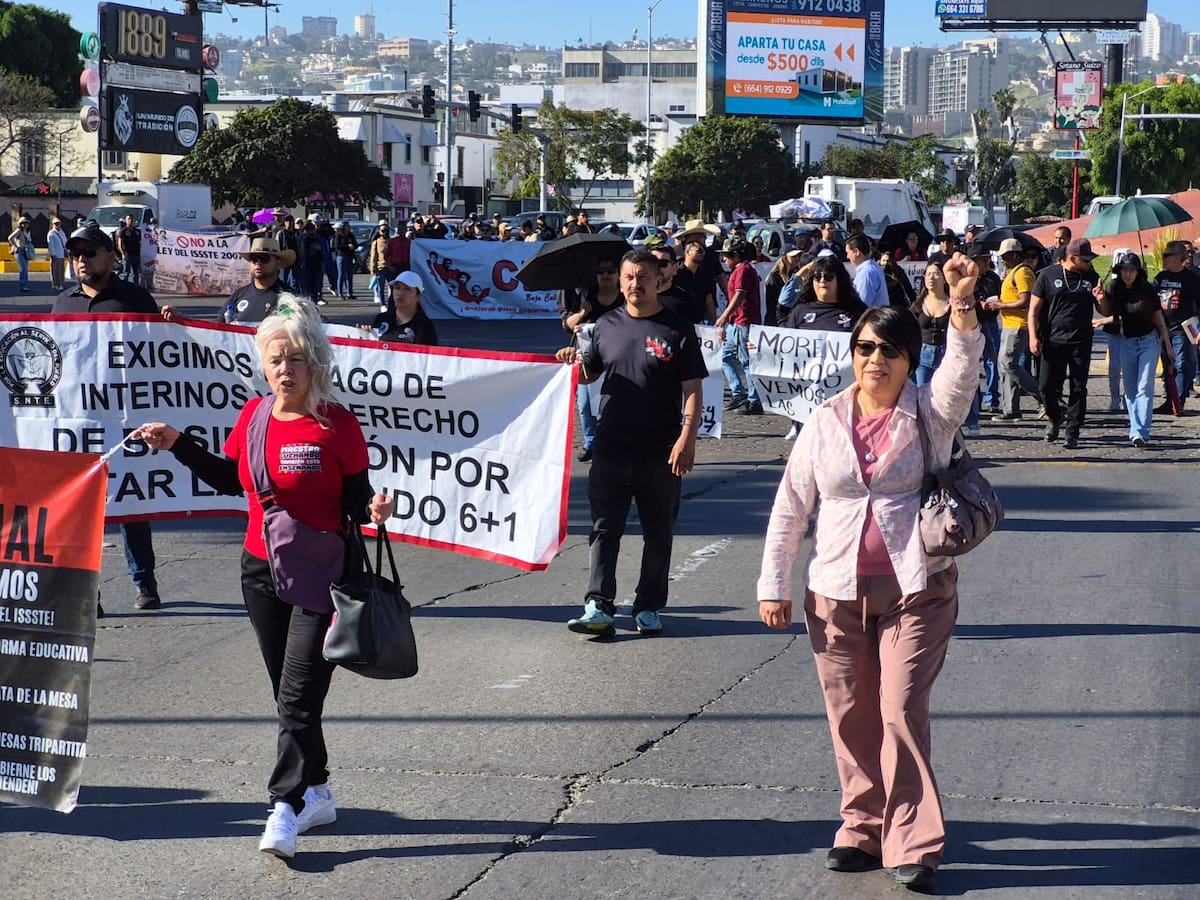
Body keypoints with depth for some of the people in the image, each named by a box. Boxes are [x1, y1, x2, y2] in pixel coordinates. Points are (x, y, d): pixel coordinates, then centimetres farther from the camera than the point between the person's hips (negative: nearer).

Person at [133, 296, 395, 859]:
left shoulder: (336, 424, -11)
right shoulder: (254, 416, 4)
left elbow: (356, 500, -8)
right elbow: (230, 479, 18)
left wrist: (373, 512, -30)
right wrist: (178, 445, 11)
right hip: (261, 571, 6)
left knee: (298, 693, -9)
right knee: (288, 691, 14)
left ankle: (285, 808, -8)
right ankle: (316, 793, 27)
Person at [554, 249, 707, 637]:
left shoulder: (677, 329, -3)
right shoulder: (607, 325, 8)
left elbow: (692, 391, -6)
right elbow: (589, 373, 20)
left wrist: (687, 438, -16)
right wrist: (574, 361, -3)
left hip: (660, 452, -2)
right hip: (611, 447, 2)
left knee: (658, 532, 7)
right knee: (604, 528, -3)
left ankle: (649, 608, 17)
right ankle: (599, 607, -4)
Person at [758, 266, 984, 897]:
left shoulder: (930, 413, 1)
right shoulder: (826, 421, 6)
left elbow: (962, 367, -20)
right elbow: (790, 505, 9)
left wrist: (961, 304, -36)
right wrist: (773, 584, 5)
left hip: (916, 589, -3)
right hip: (836, 593, 3)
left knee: (902, 712, -10)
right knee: (850, 717, 8)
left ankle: (913, 845, -4)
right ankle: (864, 831, 21)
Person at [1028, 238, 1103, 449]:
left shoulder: (1091, 278, 8)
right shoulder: (1048, 275, 1)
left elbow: (1104, 312, 12)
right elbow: (1034, 309, 2)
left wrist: (1101, 298, -10)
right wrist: (1033, 337, -7)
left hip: (1081, 343, 2)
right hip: (1053, 341, -2)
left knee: (1078, 389, 0)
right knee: (1047, 386, -2)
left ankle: (1072, 432, 7)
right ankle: (1055, 419, 25)